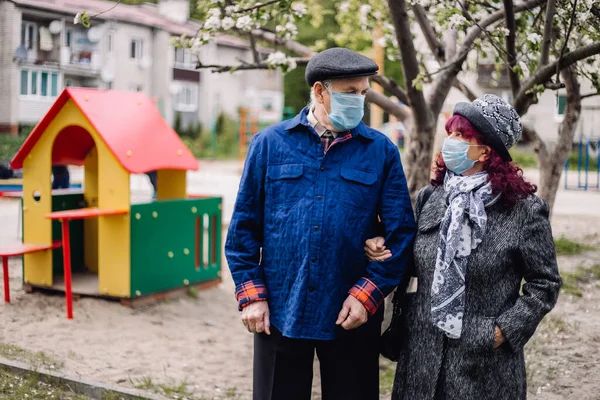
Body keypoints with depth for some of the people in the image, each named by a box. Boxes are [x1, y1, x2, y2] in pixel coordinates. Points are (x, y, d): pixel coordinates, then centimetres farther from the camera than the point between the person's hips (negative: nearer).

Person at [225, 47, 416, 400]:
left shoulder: (382, 150, 1)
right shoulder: (270, 143, 1)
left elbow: (401, 232, 0)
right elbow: (244, 225, 3)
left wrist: (368, 293, -8)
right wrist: (251, 294, -3)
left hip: (352, 318, 0)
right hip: (278, 313, 0)